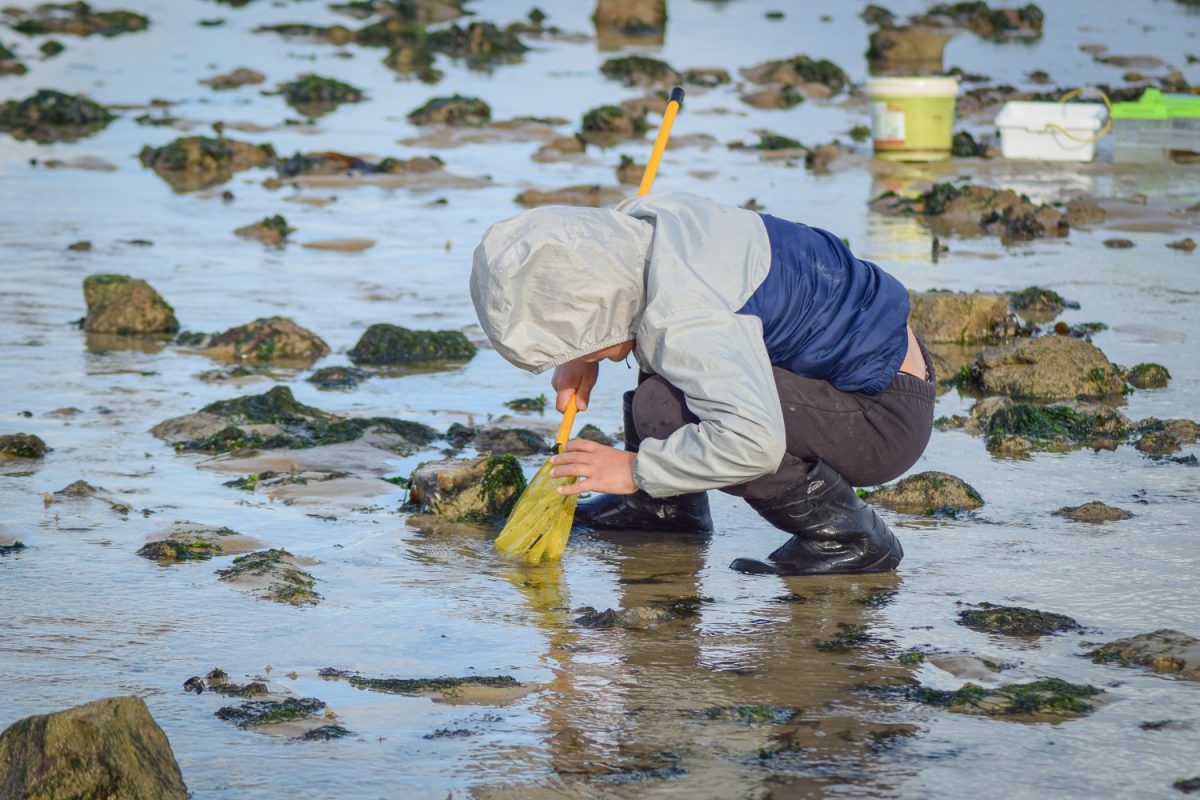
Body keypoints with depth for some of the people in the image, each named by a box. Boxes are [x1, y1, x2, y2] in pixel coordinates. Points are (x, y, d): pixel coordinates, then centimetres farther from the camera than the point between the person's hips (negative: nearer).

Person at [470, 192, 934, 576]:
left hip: (888, 420, -10)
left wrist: (637, 470, -25)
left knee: (664, 408, -25)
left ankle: (844, 537, -13)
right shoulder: (648, 215, -2)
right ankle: (667, 506, 20)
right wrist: (580, 358, 10)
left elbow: (753, 442, -40)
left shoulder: (680, 321, -30)